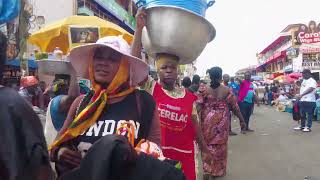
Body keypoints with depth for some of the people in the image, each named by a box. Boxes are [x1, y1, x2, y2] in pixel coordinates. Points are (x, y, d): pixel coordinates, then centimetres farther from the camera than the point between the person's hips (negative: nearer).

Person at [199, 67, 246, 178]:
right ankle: (218, 170, 28)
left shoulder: (205, 90, -7)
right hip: (222, 122, 0)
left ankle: (208, 169, 15)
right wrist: (242, 120, 7)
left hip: (208, 121, 0)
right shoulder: (227, 90, -7)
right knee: (220, 145, 15)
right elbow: (234, 107, -3)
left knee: (208, 144, 14)